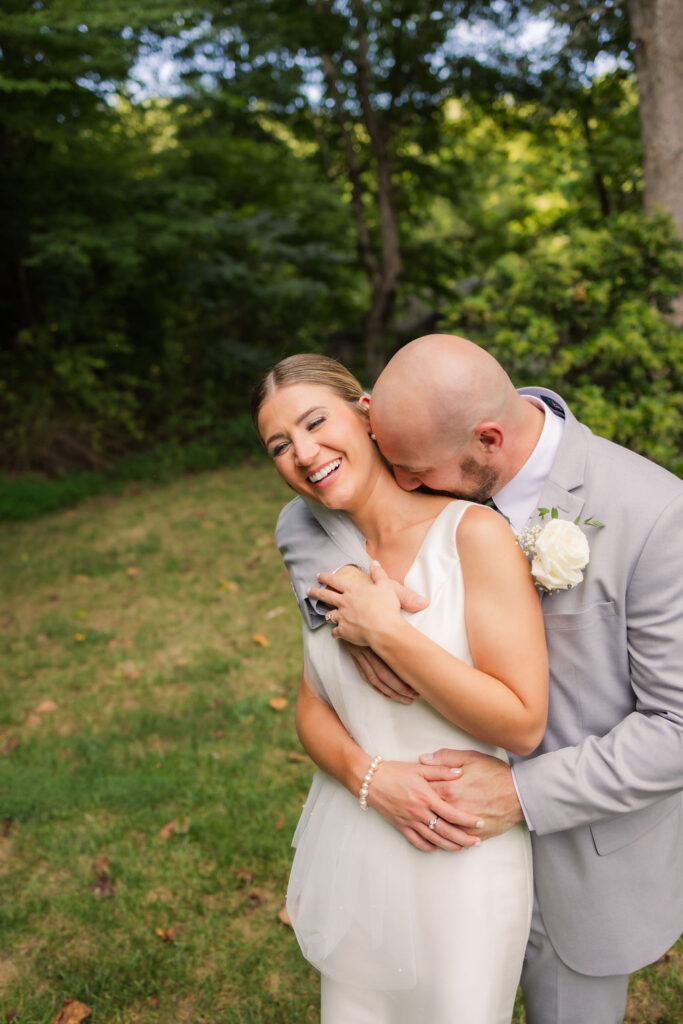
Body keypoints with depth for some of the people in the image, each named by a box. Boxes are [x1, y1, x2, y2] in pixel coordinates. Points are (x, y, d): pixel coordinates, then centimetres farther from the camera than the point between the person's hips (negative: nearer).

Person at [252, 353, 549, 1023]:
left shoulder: (473, 533, -19)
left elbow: (521, 724, -20)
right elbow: (312, 707, 3)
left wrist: (387, 628, -24)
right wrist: (366, 774, -17)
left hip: (458, 861, -4)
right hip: (351, 845, 5)